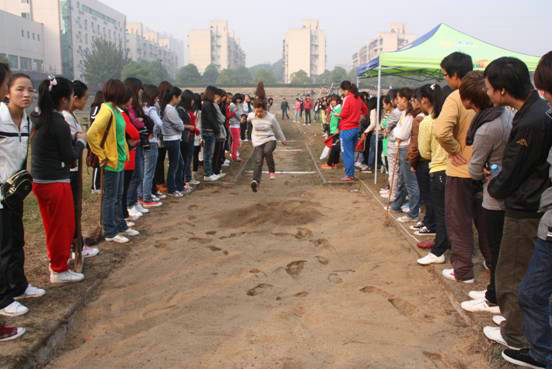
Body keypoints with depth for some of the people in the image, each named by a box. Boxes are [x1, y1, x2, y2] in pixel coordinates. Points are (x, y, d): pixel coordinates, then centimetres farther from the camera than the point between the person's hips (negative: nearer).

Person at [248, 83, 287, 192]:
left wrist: (283, 140, 17)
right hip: (258, 142, 2)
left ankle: (272, 171, -14)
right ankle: (256, 181, -21)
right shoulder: (251, 116, -8)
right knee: (258, 161, -14)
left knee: (267, 151, -33)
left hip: (270, 140, -2)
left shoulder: (271, 117, -11)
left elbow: (278, 130, 4)